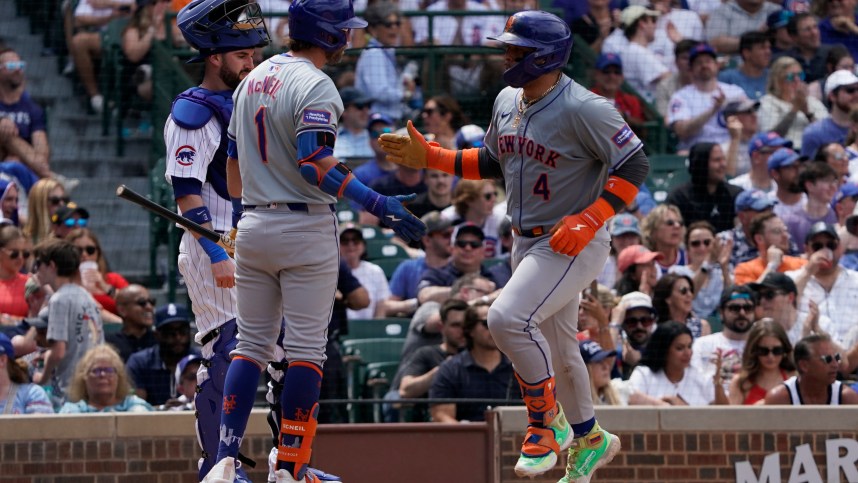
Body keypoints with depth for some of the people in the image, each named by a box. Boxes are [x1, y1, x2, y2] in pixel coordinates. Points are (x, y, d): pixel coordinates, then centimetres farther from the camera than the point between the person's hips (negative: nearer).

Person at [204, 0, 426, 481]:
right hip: (305, 227, -7)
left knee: (253, 344, 10)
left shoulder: (254, 78, 12)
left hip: (253, 225, 7)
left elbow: (234, 172, 17)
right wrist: (379, 205, -26)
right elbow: (316, 163, -25)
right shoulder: (315, 86, -13)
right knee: (307, 349, -1)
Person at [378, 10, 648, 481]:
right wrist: (427, 157, 9)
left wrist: (588, 220, -25)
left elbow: (634, 165, -18)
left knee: (508, 318, -25)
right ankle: (589, 440, 38)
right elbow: (491, 161, 20)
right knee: (554, 348, 19)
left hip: (576, 243, -9)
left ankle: (547, 422, -8)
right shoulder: (507, 102, 5)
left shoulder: (583, 109, -20)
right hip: (526, 243, 9)